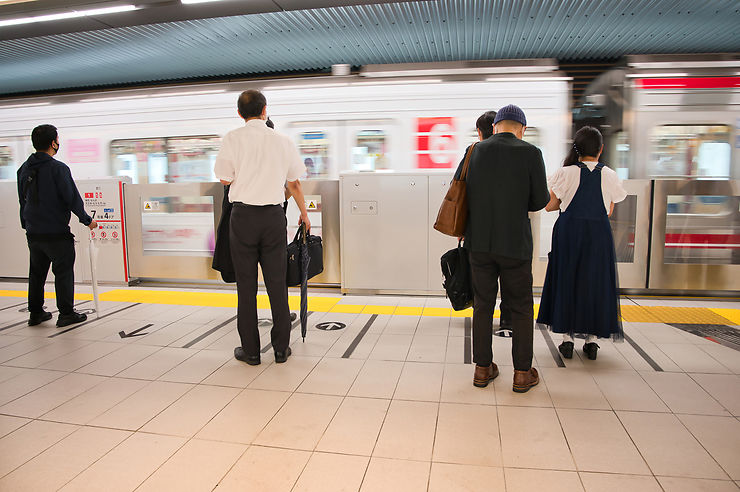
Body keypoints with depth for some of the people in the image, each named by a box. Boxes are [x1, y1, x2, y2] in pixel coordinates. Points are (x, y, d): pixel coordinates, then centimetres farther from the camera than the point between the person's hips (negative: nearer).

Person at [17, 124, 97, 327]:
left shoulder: (24, 169, 9)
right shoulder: (58, 168, -14)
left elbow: (22, 199, 17)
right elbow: (72, 198, -14)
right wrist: (87, 220, -3)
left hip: (33, 232, 7)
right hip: (57, 232, -7)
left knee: (36, 272, 16)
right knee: (63, 272, 3)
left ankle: (35, 313, 24)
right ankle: (66, 314, 7)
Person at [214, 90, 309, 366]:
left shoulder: (233, 139, -2)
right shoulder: (283, 141, 5)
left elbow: (225, 178, 2)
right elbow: (294, 183, 13)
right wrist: (304, 214, 26)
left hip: (244, 215, -2)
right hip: (274, 215, 2)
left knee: (246, 284, 6)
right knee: (277, 283, 8)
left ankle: (250, 350, 14)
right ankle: (281, 349, 16)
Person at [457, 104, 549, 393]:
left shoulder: (475, 152, 1)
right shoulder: (530, 153, -7)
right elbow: (540, 200, -4)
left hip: (479, 242, 3)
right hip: (514, 242, -2)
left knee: (483, 305, 13)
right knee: (521, 308, 11)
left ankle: (482, 369, 21)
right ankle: (522, 373, 18)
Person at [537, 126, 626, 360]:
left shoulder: (565, 173, -8)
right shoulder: (609, 176, -1)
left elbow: (549, 206, -2)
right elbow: (609, 211, 8)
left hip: (569, 232, -1)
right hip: (599, 235, 2)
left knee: (566, 282, 9)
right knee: (595, 282, 11)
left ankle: (567, 337, 11)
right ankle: (592, 339, 16)